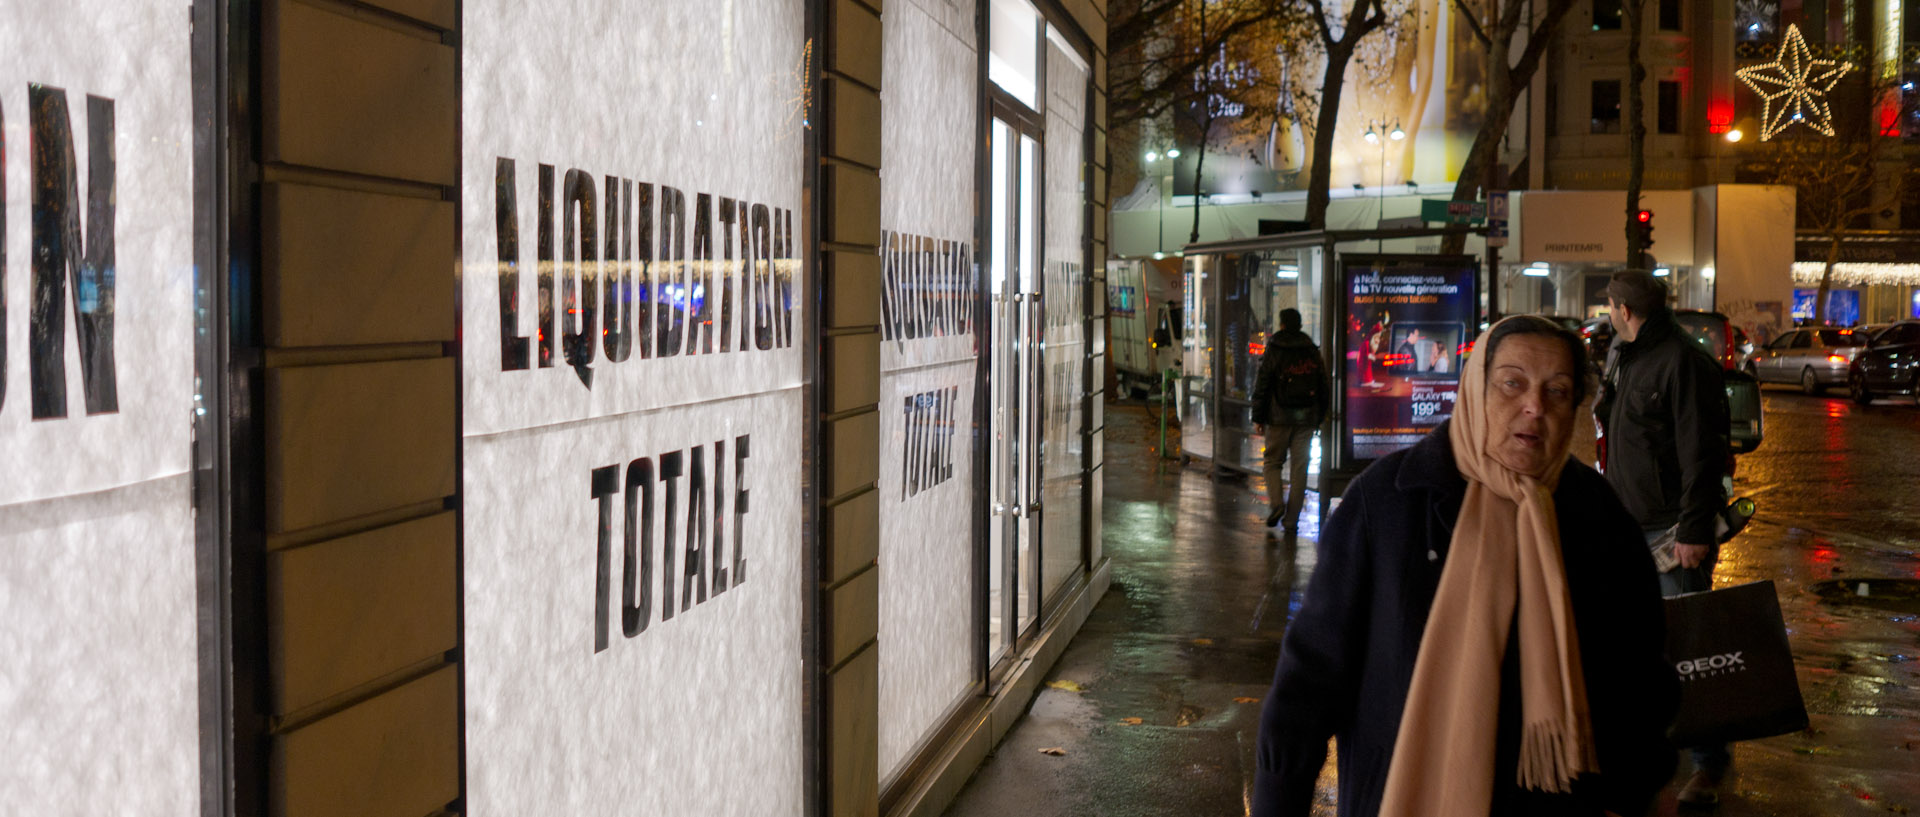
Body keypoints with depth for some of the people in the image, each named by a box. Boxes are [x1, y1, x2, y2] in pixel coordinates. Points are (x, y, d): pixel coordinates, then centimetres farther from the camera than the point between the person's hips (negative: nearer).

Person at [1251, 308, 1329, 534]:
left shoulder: (1273, 353, -4)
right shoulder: (1313, 354, 7)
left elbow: (1261, 387, -5)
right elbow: (1324, 389, 11)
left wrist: (1257, 418, 0)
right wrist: (1319, 418, 17)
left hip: (1279, 417, -3)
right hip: (1306, 419, 3)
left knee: (1272, 462, 11)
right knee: (1299, 467, 5)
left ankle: (1276, 503, -10)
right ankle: (1292, 520, 3)